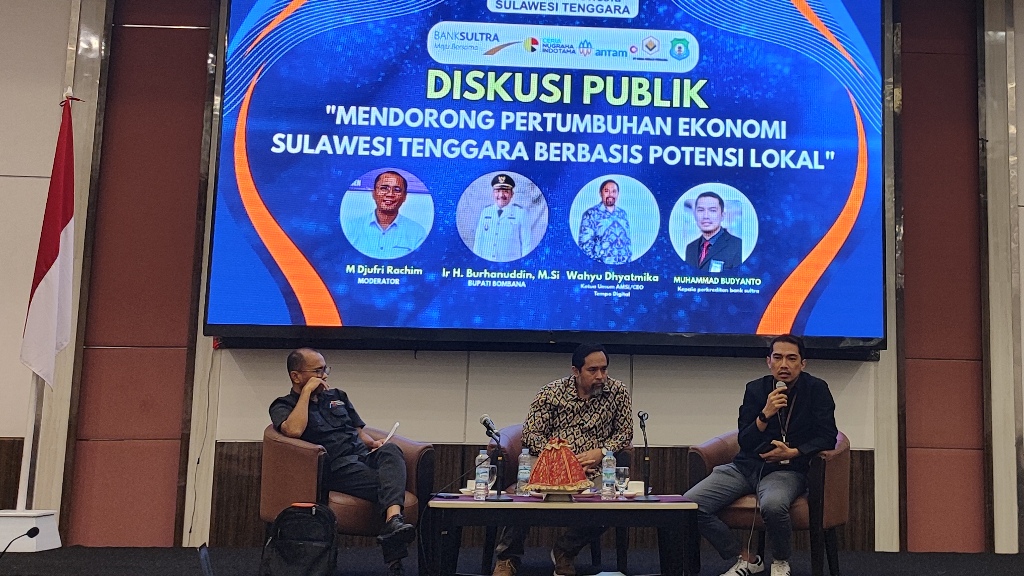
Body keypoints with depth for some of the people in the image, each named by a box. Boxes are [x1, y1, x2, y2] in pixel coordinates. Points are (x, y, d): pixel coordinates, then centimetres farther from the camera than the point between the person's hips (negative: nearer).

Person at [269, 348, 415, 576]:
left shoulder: (337, 396, 29)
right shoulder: (283, 406, 10)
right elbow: (294, 430, -14)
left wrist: (373, 443, 7)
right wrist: (307, 392, -5)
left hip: (364, 456, 5)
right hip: (337, 467, -5)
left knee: (391, 451, -33)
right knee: (389, 482, -33)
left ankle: (393, 521, -54)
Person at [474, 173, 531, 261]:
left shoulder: (521, 213, 0)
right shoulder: (485, 212, 10)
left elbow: (526, 243, -1)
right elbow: (478, 240, 12)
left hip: (510, 263, -3)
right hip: (486, 263, 3)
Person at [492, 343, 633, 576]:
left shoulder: (618, 392, 4)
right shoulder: (551, 392, 1)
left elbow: (625, 433, 8)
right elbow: (531, 434, -3)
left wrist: (600, 453, -11)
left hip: (593, 472, 1)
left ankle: (565, 551, -2)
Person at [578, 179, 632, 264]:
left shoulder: (622, 213, 12)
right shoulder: (591, 214, -4)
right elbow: (585, 242, -9)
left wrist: (629, 257, 9)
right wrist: (599, 259, -15)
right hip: (602, 265, -4)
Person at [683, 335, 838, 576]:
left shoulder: (816, 389, 0)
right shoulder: (756, 389, 5)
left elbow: (827, 437, -3)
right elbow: (744, 442, 0)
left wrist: (793, 453, -16)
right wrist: (765, 415, -17)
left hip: (788, 469, -3)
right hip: (746, 465, 3)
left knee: (773, 506, -40)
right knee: (690, 503, -17)